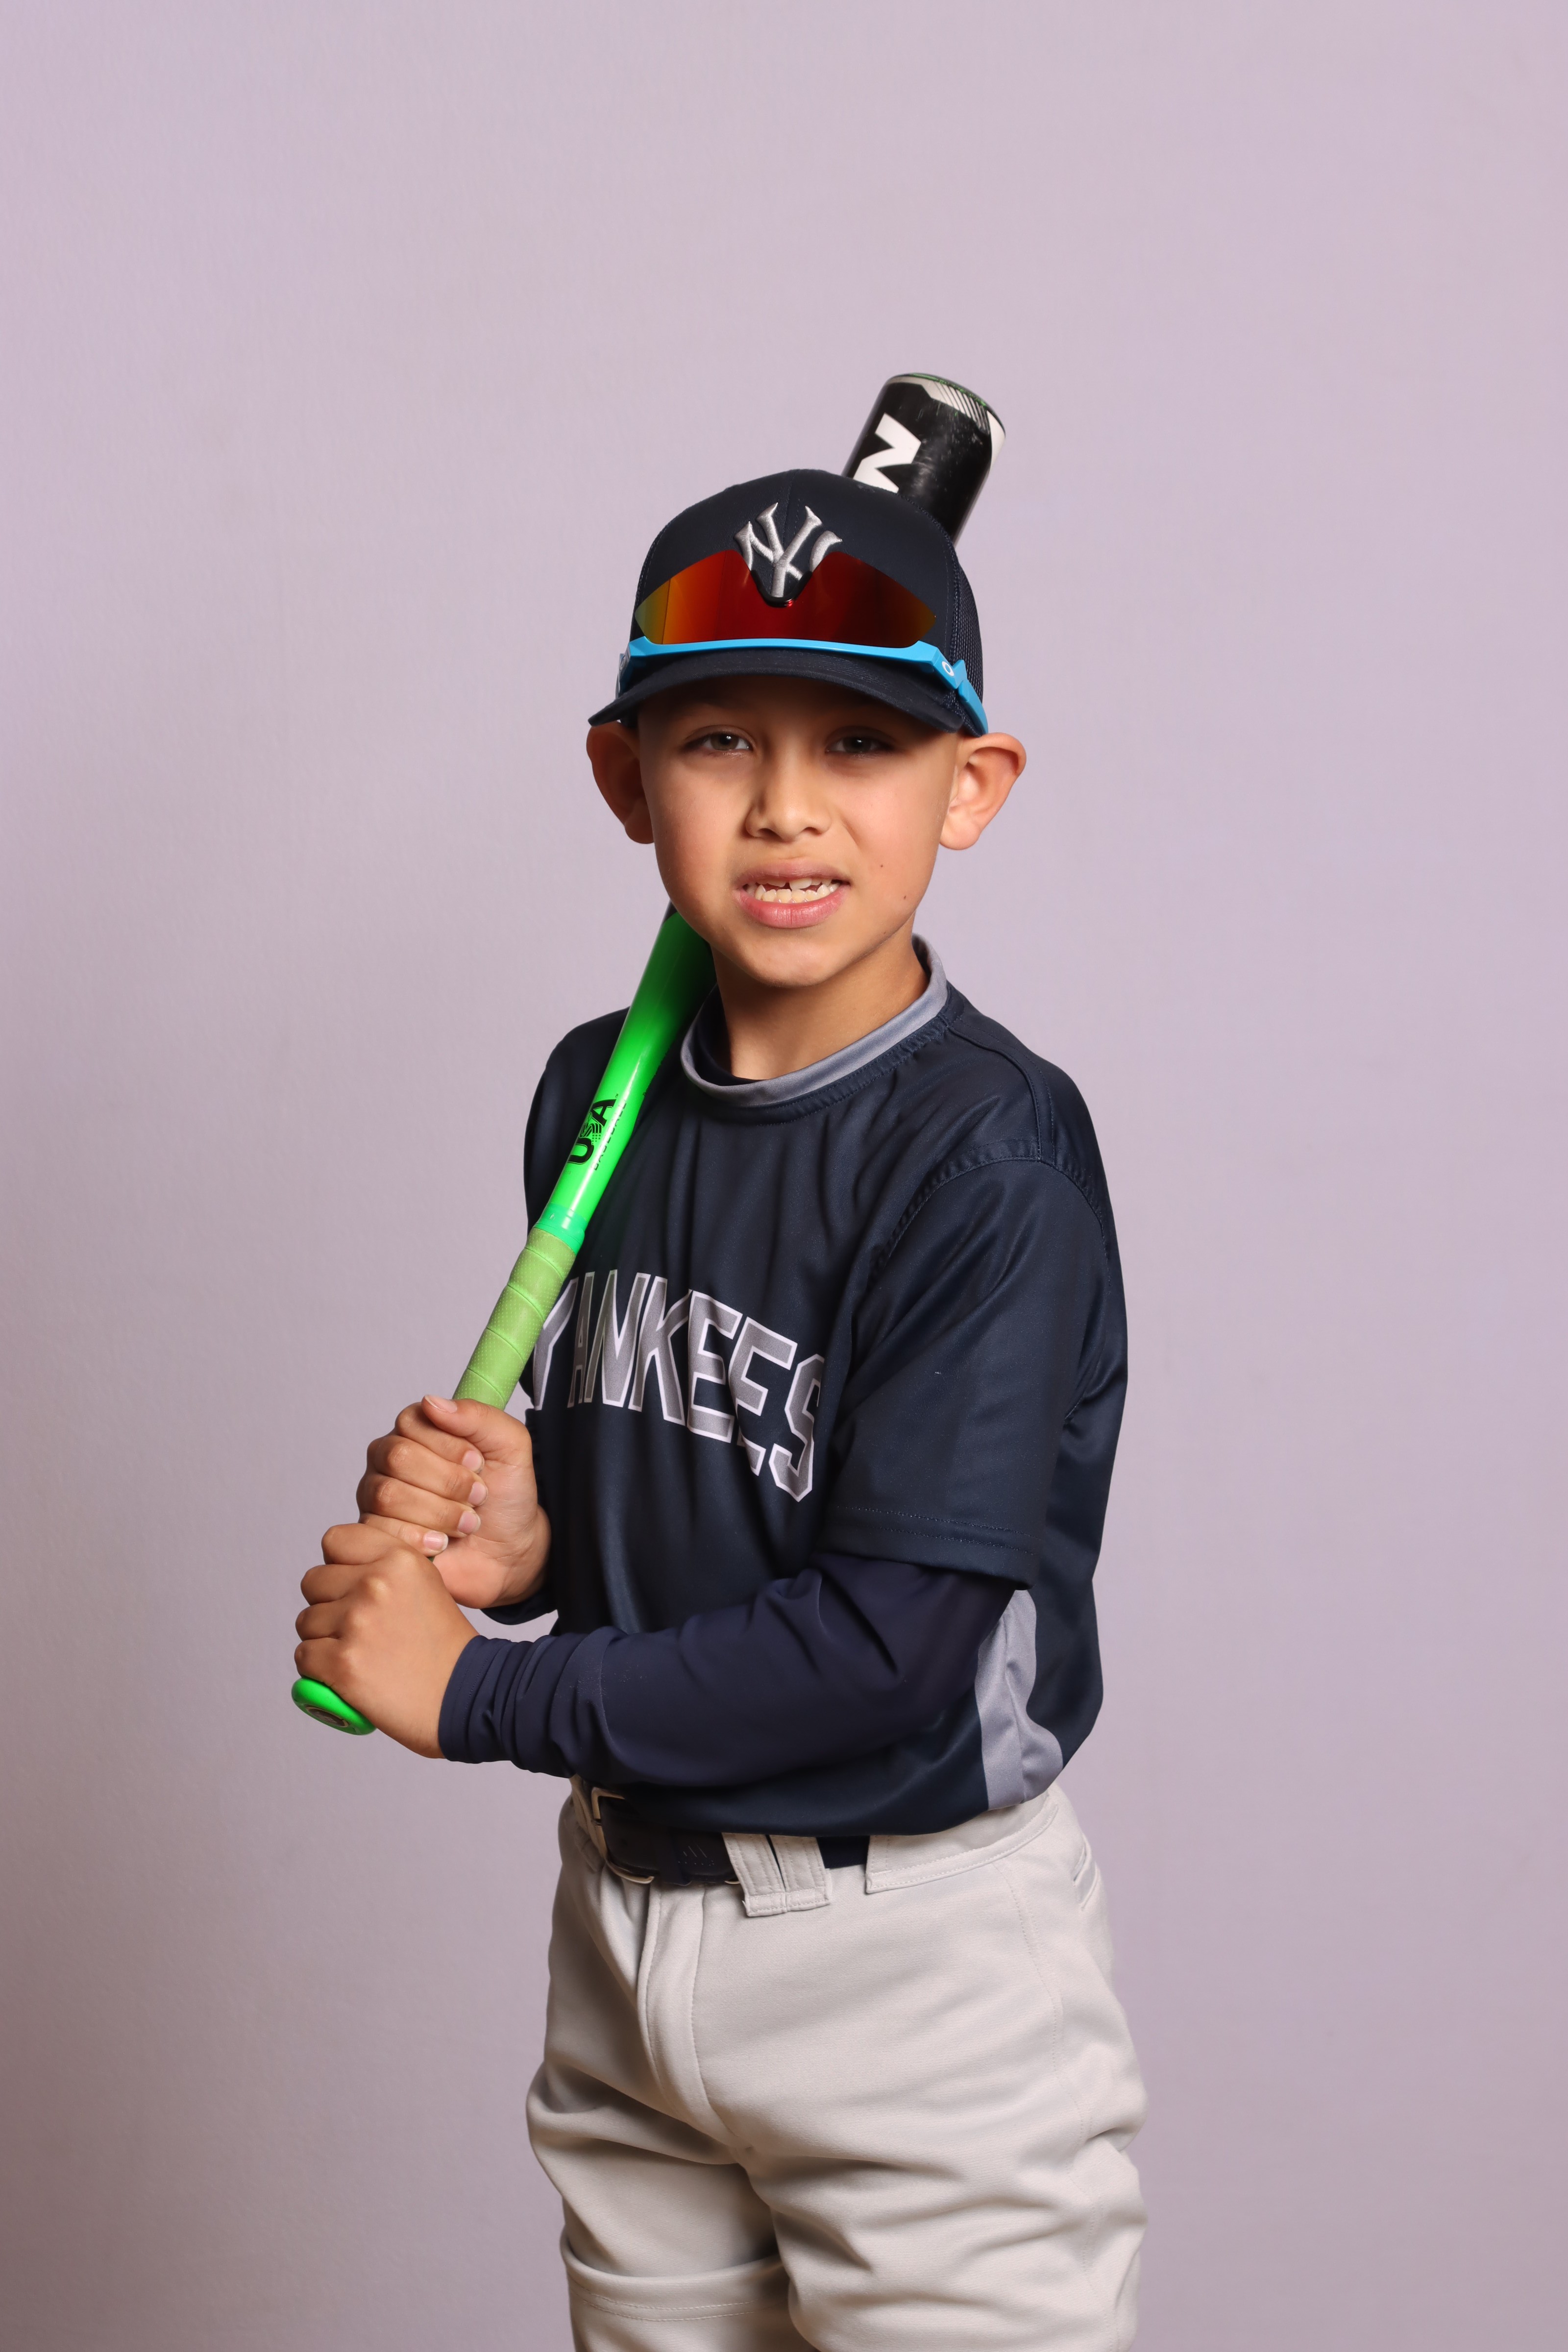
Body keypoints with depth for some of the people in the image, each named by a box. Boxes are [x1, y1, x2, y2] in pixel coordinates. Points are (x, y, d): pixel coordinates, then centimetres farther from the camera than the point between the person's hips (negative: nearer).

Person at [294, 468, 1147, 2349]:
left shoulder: (988, 1150, -20)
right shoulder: (596, 1094, 1)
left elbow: (890, 1637, -23)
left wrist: (475, 1694, -16)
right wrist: (512, 1536, -8)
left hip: (922, 1973, -6)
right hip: (625, 1936, 6)